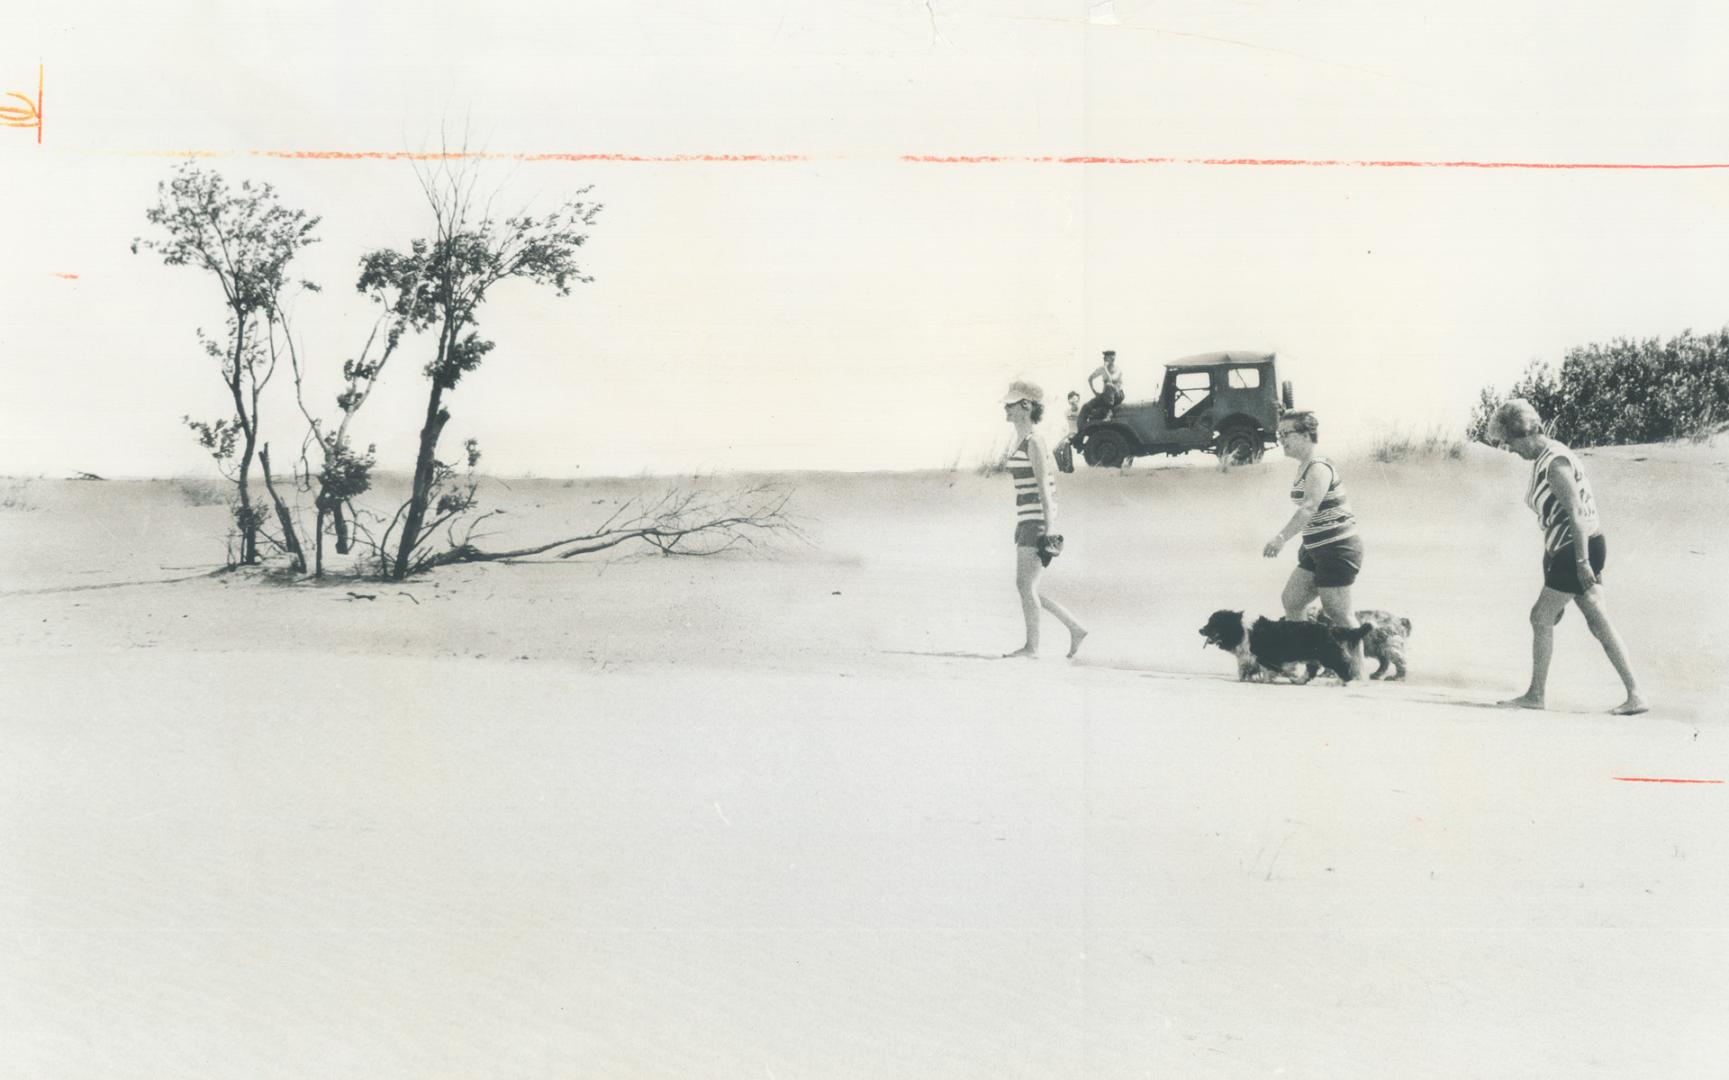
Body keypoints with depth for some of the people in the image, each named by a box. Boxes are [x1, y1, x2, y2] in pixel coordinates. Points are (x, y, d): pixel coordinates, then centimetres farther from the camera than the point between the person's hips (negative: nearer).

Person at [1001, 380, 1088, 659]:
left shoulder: (1033, 442, -11)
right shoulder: (1020, 442, 17)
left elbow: (1044, 488, -16)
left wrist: (1049, 528, -19)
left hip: (1037, 521, -9)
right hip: (1026, 521, 9)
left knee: (1026, 585, -5)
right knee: (1025, 587, 10)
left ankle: (1032, 646, 3)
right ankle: (1076, 628, 15)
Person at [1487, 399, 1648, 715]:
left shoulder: (1555, 462, -16)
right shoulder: (1542, 461, 15)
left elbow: (1576, 513, -21)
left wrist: (1582, 562, -24)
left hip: (1581, 547, -10)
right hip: (1564, 551, 10)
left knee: (1542, 617, -5)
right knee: (1599, 624, 6)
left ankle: (1535, 695, 3)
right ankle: (1635, 695, 6)